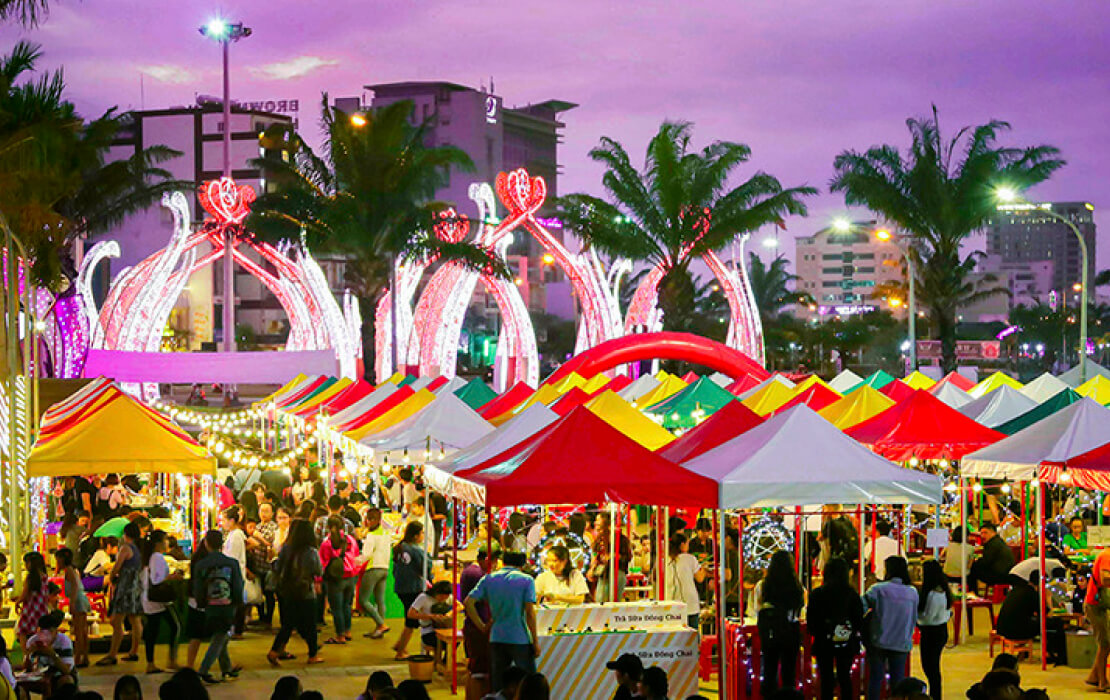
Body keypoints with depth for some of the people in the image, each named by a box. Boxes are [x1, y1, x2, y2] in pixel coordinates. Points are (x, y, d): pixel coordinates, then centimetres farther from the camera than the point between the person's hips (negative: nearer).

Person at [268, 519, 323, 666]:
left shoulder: (285, 549, -5)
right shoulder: (311, 552, -15)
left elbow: (277, 569, 2)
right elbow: (319, 572, -6)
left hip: (286, 592, 4)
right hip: (305, 593, -4)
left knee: (288, 624, 15)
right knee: (309, 625, 11)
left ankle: (274, 651, 5)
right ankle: (313, 655, 20)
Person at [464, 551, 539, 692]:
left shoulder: (488, 579, 6)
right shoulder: (526, 580, -5)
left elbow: (469, 602, -2)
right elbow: (530, 612, -11)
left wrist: (482, 626, 3)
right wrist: (535, 641, -6)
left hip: (496, 638, 4)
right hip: (520, 639, -4)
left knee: (497, 684, 9)